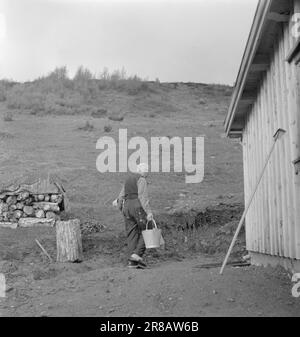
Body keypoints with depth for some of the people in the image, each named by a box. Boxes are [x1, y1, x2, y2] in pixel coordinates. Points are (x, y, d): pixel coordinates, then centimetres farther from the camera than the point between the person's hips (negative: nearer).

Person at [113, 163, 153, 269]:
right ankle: (137, 254, -14)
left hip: (127, 207, 8)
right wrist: (149, 212, -21)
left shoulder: (129, 178, 18)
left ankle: (132, 261, 0)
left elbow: (123, 193, 29)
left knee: (132, 234, 6)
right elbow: (143, 197, -17)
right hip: (138, 207, -8)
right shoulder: (141, 180, -6)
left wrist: (118, 201, 46)